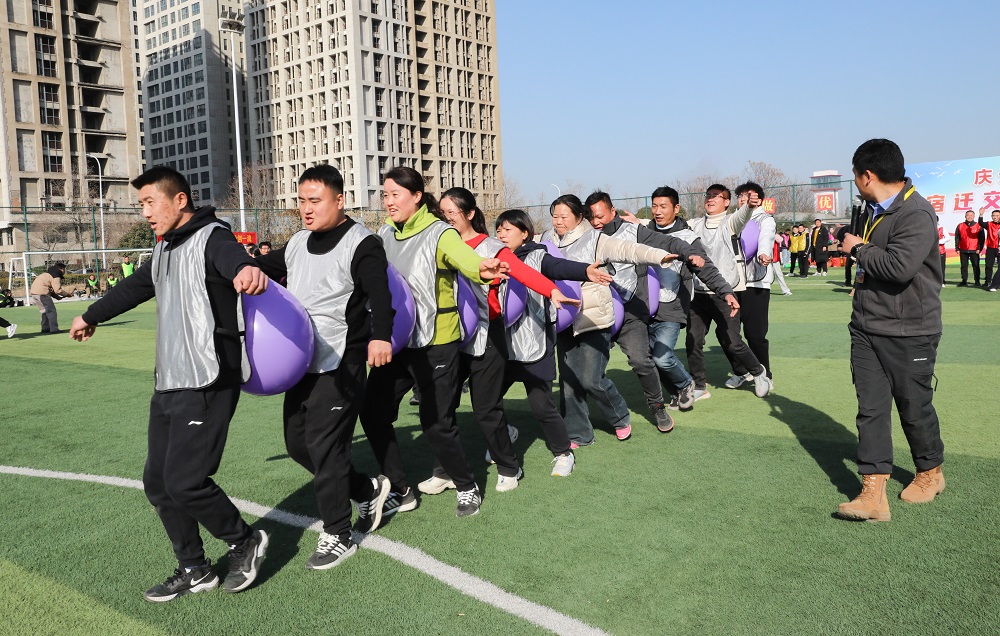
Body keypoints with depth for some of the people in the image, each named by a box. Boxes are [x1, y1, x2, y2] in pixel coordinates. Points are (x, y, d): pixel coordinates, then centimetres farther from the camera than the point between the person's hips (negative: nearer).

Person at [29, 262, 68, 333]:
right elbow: (58, 290, -17)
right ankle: (54, 329, -8)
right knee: (51, 310, -5)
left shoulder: (48, 273, 25)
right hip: (42, 292, -10)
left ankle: (45, 328, 22)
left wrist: (57, 297, 14)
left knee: (45, 310, 19)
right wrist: (67, 294, -4)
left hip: (34, 291, 10)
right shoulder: (56, 276, -7)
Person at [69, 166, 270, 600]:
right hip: (168, 386, 9)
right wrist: (91, 317, 50)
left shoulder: (210, 239, -11)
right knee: (158, 482, 10)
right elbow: (133, 288, 34)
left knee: (184, 482, -11)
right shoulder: (165, 251, 16)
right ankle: (194, 570, 25)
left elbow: (232, 256, -35)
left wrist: (247, 269, -61)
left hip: (206, 386, -9)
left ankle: (245, 542, 14)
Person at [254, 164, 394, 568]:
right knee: (297, 442, 14)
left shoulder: (362, 244, -12)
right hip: (302, 365, 9)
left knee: (325, 446, -6)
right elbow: (265, 266, 25)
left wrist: (381, 336, -44)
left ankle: (337, 536, 12)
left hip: (341, 366, -8)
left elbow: (379, 293, -27)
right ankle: (368, 490, 31)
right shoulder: (298, 243, 12)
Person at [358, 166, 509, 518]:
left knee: (436, 423, -1)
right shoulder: (386, 234, 5)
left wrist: (482, 269, -56)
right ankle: (401, 492, 21)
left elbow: (465, 258, -34)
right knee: (373, 412, 4)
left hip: (435, 344, -6)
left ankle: (467, 487, 25)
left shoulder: (439, 233, -14)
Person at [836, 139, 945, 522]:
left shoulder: (917, 213, -18)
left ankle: (930, 473, 33)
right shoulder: (873, 209, 11)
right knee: (871, 408, 1)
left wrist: (858, 249, -16)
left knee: (915, 407, 8)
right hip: (866, 328, 8)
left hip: (908, 333, -7)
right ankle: (873, 494, 2)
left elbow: (900, 265, -31)